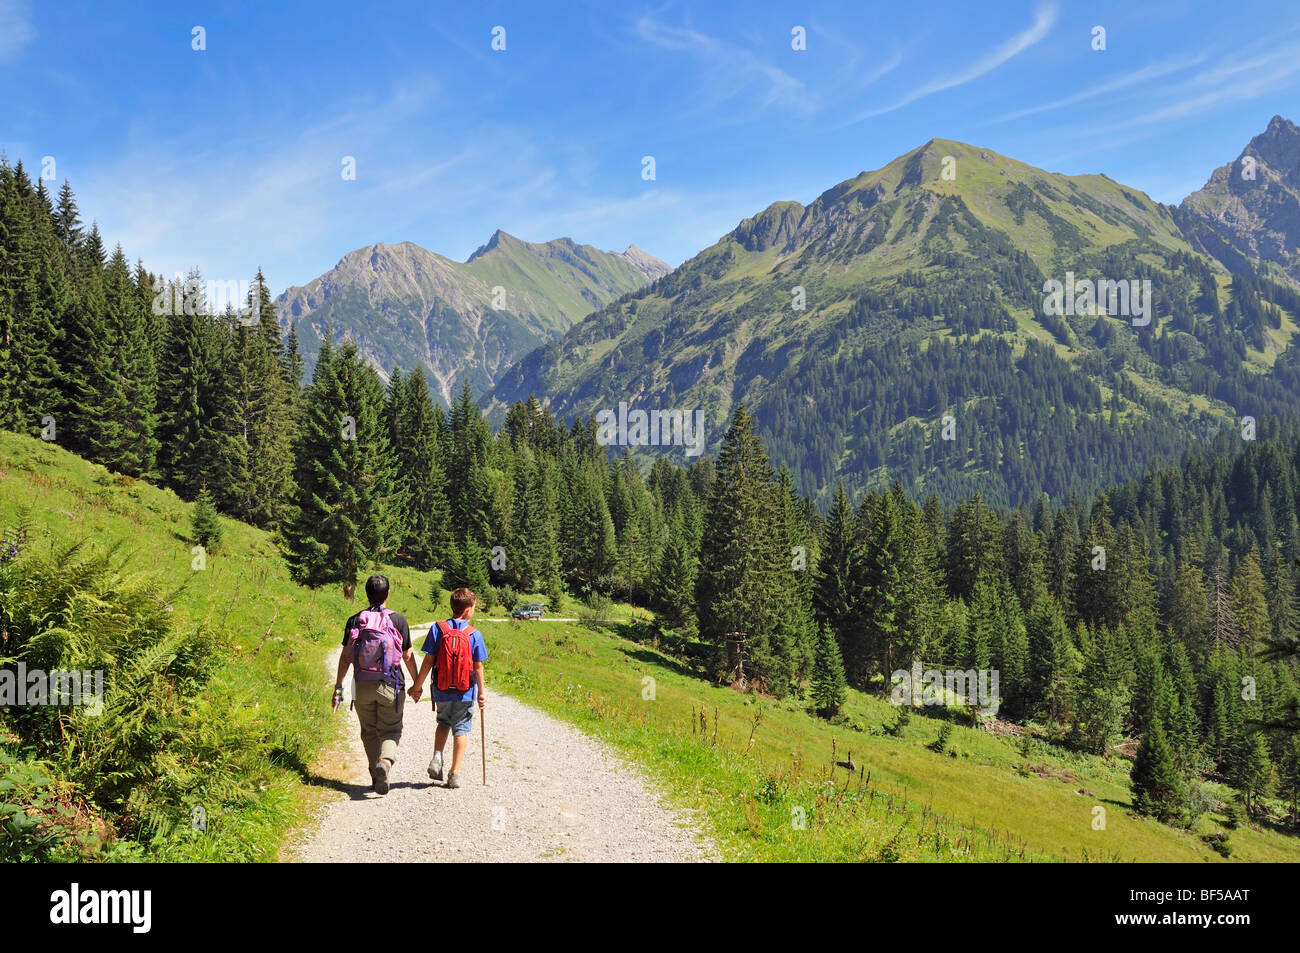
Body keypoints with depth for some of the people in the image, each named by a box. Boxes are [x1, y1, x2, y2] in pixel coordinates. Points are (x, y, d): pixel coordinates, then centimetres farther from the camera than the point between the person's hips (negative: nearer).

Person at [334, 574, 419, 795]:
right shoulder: (398, 620, -3)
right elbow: (408, 656, 1)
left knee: (369, 732, 15)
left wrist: (338, 686, 9)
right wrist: (417, 683, 13)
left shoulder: (355, 621, 2)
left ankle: (377, 777, 14)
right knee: (390, 731, 8)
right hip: (390, 685, -2)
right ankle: (385, 761, -21)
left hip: (363, 685, 2)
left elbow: (345, 657, 2)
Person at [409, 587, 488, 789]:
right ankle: (455, 773, 6)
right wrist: (481, 693, 5)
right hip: (465, 692, -2)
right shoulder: (474, 634, -7)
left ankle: (437, 758, 5)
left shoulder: (438, 629, -5)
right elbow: (478, 667, -4)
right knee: (461, 729, 9)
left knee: (444, 722, 24)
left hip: (442, 691, 2)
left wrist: (418, 685, 4)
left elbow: (428, 661, -6)